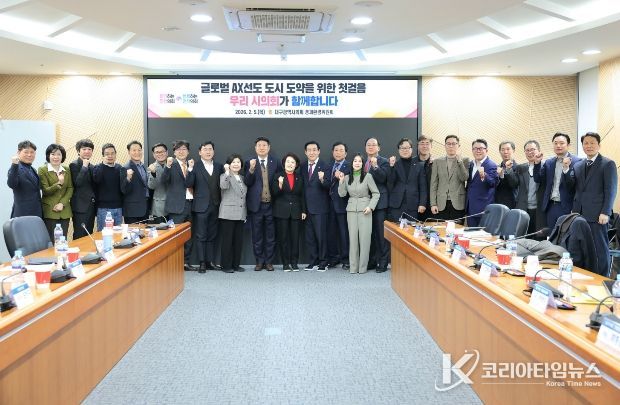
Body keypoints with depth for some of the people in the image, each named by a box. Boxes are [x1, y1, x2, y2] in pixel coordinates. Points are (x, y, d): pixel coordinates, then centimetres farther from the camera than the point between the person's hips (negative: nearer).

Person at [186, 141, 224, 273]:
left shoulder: (219, 166, 9)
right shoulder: (195, 166, -2)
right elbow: (189, 184, -12)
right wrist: (190, 170, -22)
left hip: (215, 206, 4)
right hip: (201, 206, -4)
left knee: (212, 236, 10)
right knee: (201, 236, 1)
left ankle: (210, 262, 18)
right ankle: (202, 263, 8)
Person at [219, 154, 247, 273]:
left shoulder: (242, 178, 18)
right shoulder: (224, 176, -1)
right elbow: (223, 186, -25)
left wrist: (245, 213, 18)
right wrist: (227, 171, -23)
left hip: (240, 214, 6)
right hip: (228, 213, -6)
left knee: (239, 240, 7)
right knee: (227, 240, -2)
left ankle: (236, 264, 15)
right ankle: (226, 265, 4)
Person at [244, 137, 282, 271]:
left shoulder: (275, 162, 5)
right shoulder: (250, 163, 1)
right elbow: (247, 183, -8)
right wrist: (251, 169, -24)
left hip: (271, 204, 1)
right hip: (256, 204, -1)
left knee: (270, 235, 6)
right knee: (257, 236, 6)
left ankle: (269, 261, 17)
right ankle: (259, 261, 17)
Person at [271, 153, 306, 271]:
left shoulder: (299, 177, 10)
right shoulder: (278, 176, 2)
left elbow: (302, 195, 11)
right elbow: (274, 194, -4)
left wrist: (303, 211, 7)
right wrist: (280, 184, -22)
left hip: (296, 211, 2)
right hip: (282, 211, -2)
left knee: (295, 238, 1)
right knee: (283, 238, 1)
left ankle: (294, 263, 9)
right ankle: (285, 263, 8)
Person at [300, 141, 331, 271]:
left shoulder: (325, 167, -5)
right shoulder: (303, 166, 10)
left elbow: (328, 186, -14)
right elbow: (302, 186, 13)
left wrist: (322, 180, -34)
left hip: (320, 207, -5)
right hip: (307, 207, 5)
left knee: (321, 235, -3)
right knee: (309, 236, 10)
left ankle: (323, 262, 9)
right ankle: (313, 261, 20)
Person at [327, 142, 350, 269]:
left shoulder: (349, 166, -4)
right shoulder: (330, 167, 15)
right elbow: (328, 185, 11)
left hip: (342, 204, -6)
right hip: (331, 203, 6)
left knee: (344, 232, 0)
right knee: (331, 232, 10)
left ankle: (346, 260, 9)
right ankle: (333, 258, 20)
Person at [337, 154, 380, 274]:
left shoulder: (367, 176, -3)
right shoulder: (347, 177, 8)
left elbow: (376, 193, -1)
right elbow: (342, 194, 4)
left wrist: (371, 206, -10)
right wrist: (341, 181, -6)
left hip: (365, 210, -3)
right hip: (351, 209, 3)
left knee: (365, 238, -3)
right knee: (352, 237, 3)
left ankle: (363, 266, 6)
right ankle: (353, 266, 10)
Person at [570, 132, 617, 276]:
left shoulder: (608, 164, 1)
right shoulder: (578, 165, 17)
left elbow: (611, 190, -4)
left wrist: (605, 212, -11)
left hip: (597, 215, -4)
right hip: (580, 214, 4)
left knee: (600, 248, 0)